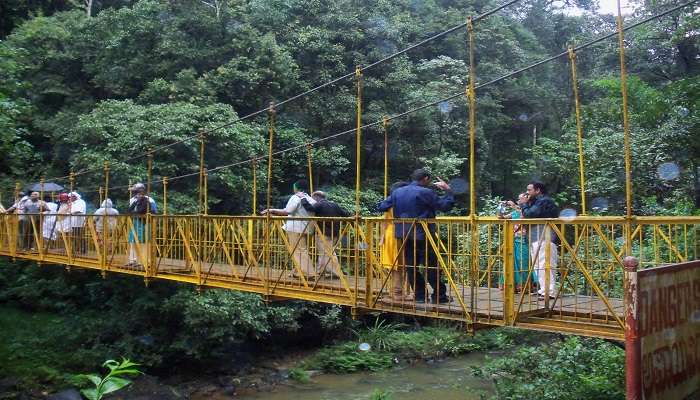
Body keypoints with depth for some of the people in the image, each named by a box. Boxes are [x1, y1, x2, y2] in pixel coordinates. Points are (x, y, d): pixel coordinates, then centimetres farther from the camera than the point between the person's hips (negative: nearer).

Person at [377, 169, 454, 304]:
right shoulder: (425, 193, -12)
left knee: (411, 267, 11)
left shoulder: (397, 192, 6)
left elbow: (382, 207, 13)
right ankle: (439, 295, 9)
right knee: (432, 266, 4)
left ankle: (420, 295, 13)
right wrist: (447, 190, 5)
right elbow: (446, 206, -9)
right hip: (423, 236, -5)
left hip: (405, 236, 5)